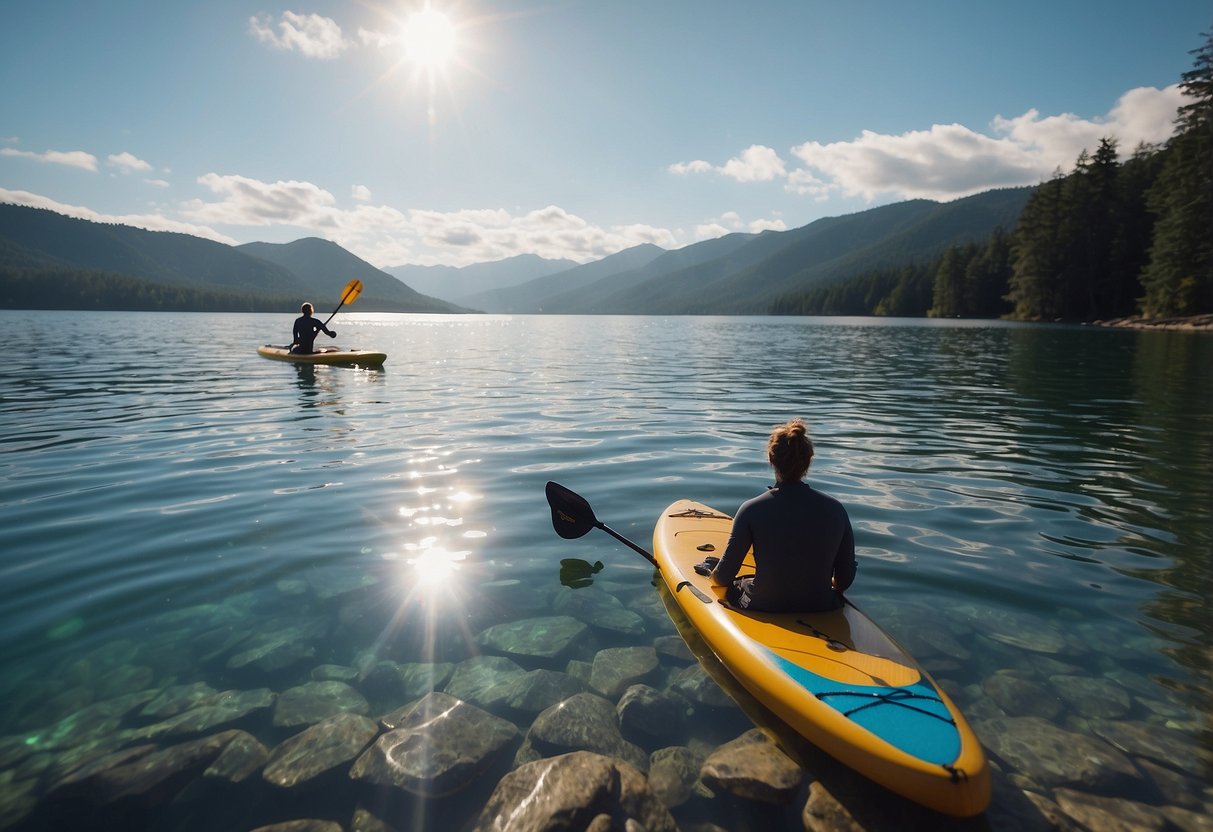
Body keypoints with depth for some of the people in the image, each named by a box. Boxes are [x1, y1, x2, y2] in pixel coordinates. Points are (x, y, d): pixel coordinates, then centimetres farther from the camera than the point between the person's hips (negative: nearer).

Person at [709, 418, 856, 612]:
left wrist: (714, 577, 13)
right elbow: (845, 579, -1)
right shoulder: (836, 509, -10)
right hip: (821, 608, 3)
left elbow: (723, 577, -10)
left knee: (732, 586, 29)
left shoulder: (752, 509, -18)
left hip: (764, 608, -2)